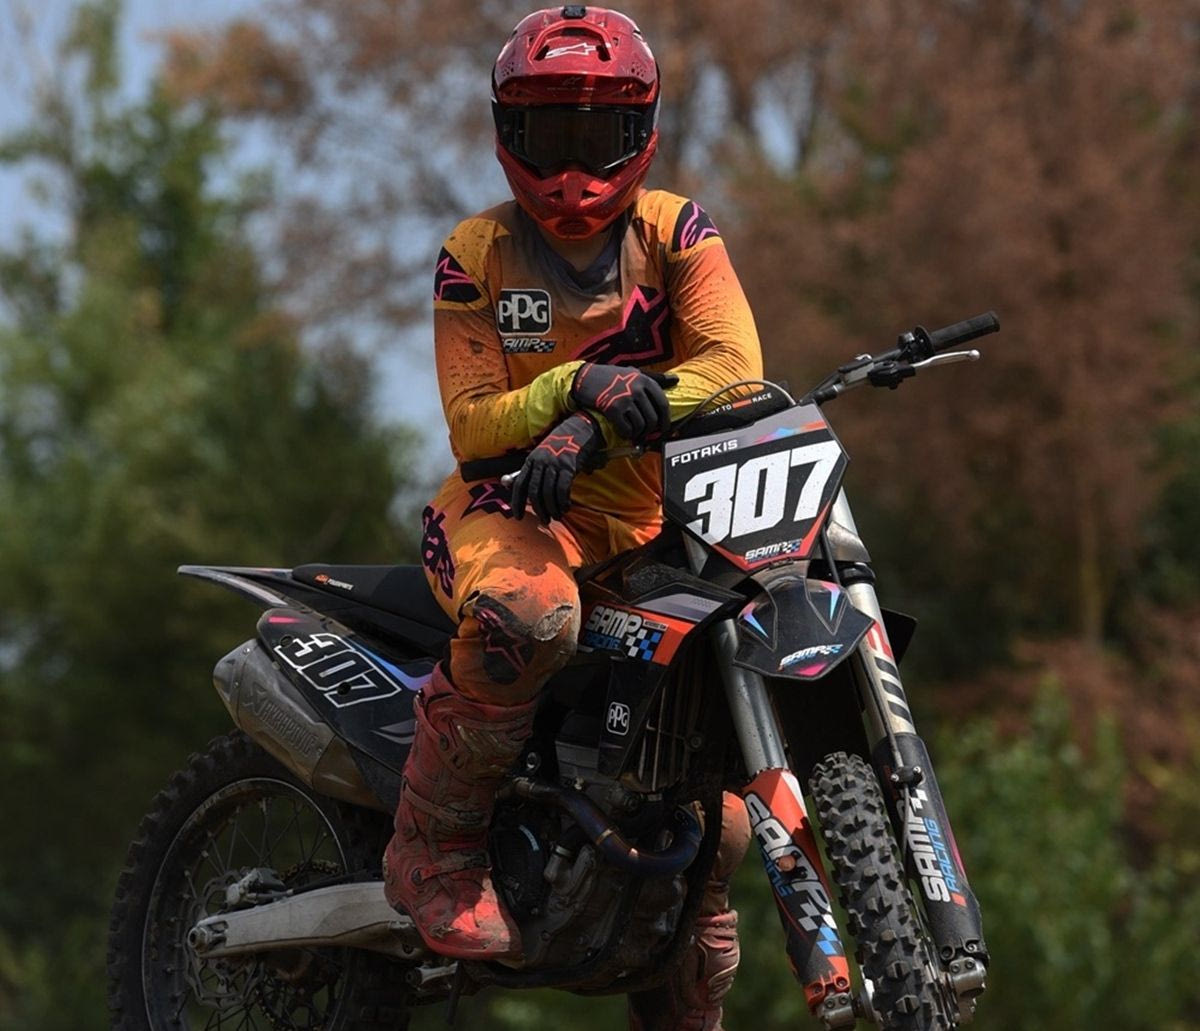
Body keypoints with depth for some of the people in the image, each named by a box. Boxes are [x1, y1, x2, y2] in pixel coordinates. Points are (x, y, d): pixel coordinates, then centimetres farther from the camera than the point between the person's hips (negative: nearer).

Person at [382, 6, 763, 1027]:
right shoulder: (477, 255, 0)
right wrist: (578, 384, -27)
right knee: (530, 615, -41)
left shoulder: (674, 230, 1)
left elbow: (734, 365, -14)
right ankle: (433, 844, -23)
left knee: (718, 818, -1)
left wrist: (591, 431, -26)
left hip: (651, 523, 3)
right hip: (506, 512, -3)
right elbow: (472, 423, -7)